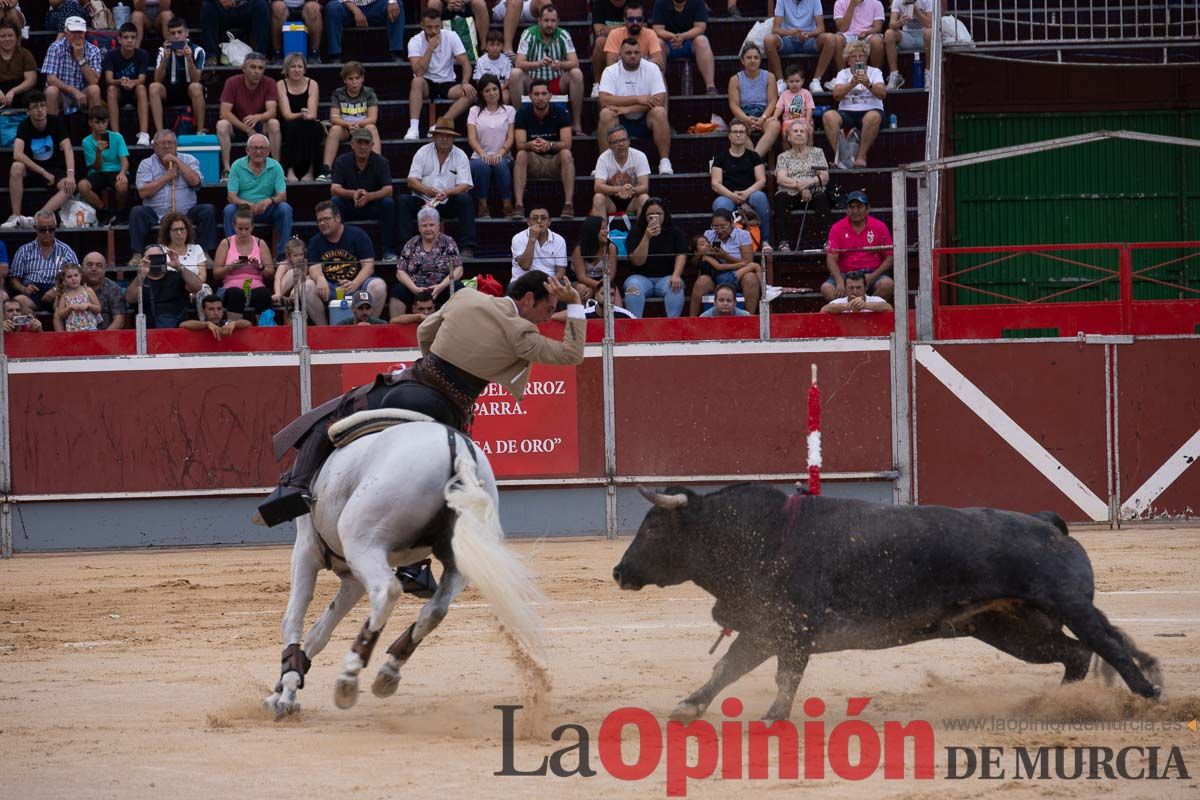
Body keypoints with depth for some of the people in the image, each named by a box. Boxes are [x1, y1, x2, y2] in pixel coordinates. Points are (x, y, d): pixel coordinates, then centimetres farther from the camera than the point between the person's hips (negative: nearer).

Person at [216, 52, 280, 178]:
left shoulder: (269, 84, -8)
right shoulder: (233, 83, -11)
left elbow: (272, 111, -19)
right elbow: (225, 113, -17)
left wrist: (257, 117, -43)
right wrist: (247, 130, -22)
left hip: (260, 126, 1)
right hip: (236, 127, -1)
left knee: (274, 124, -31)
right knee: (222, 124, -33)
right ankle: (227, 170, -32)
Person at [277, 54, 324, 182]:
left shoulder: (312, 85, 1)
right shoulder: (281, 85, -2)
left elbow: (312, 114, -9)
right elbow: (287, 115, -12)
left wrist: (308, 115, -33)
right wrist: (301, 115, -32)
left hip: (310, 129, 1)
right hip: (288, 129, -1)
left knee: (315, 126, -32)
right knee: (294, 126, -34)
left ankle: (310, 171, -28)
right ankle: (290, 170, -33)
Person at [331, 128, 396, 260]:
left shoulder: (381, 162, -8)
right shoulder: (342, 161, -7)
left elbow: (388, 190, -19)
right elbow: (334, 189, -17)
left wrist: (369, 196, -39)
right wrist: (353, 194, -38)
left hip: (373, 208, 0)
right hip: (349, 209, 0)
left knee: (389, 203, -29)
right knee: (335, 201, -28)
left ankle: (388, 250, -22)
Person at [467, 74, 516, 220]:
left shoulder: (509, 111, 14)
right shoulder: (475, 111, 14)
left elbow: (511, 137, 3)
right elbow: (471, 137, 2)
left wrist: (500, 153, -17)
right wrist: (482, 153, -19)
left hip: (503, 157, 0)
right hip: (480, 156, 0)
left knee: (501, 165, -36)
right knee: (481, 165, -36)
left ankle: (507, 206, -27)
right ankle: (482, 207, -25)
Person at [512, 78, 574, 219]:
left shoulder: (560, 112, -8)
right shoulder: (523, 113, -6)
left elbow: (567, 144, -16)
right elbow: (520, 145, -14)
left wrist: (550, 145, -37)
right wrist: (530, 145, -39)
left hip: (555, 161, 0)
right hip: (533, 162, 0)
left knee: (566, 154, -31)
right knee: (521, 155, -30)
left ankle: (569, 205, -36)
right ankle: (519, 206, -38)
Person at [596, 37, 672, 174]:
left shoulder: (651, 69, -5)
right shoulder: (610, 72, -5)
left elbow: (659, 100, -16)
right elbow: (604, 100, -20)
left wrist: (628, 109, -25)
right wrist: (637, 99, -25)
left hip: (645, 121, 0)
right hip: (620, 122, 0)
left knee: (660, 112, -30)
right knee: (606, 114, -30)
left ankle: (665, 163, -28)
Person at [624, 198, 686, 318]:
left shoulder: (674, 232, 6)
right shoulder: (636, 233, 3)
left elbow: (681, 255, -4)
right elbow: (637, 261, -8)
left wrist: (676, 276, -23)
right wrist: (646, 237, -20)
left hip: (666, 277, 0)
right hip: (641, 277, 0)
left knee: (675, 288, -33)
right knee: (634, 288, -33)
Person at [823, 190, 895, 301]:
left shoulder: (879, 227, 4)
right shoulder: (837, 228, 4)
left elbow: (889, 257, 4)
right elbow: (831, 259, -3)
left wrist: (873, 276, -13)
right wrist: (840, 282, -21)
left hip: (873, 274, 0)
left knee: (887, 284, -33)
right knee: (826, 288, -29)